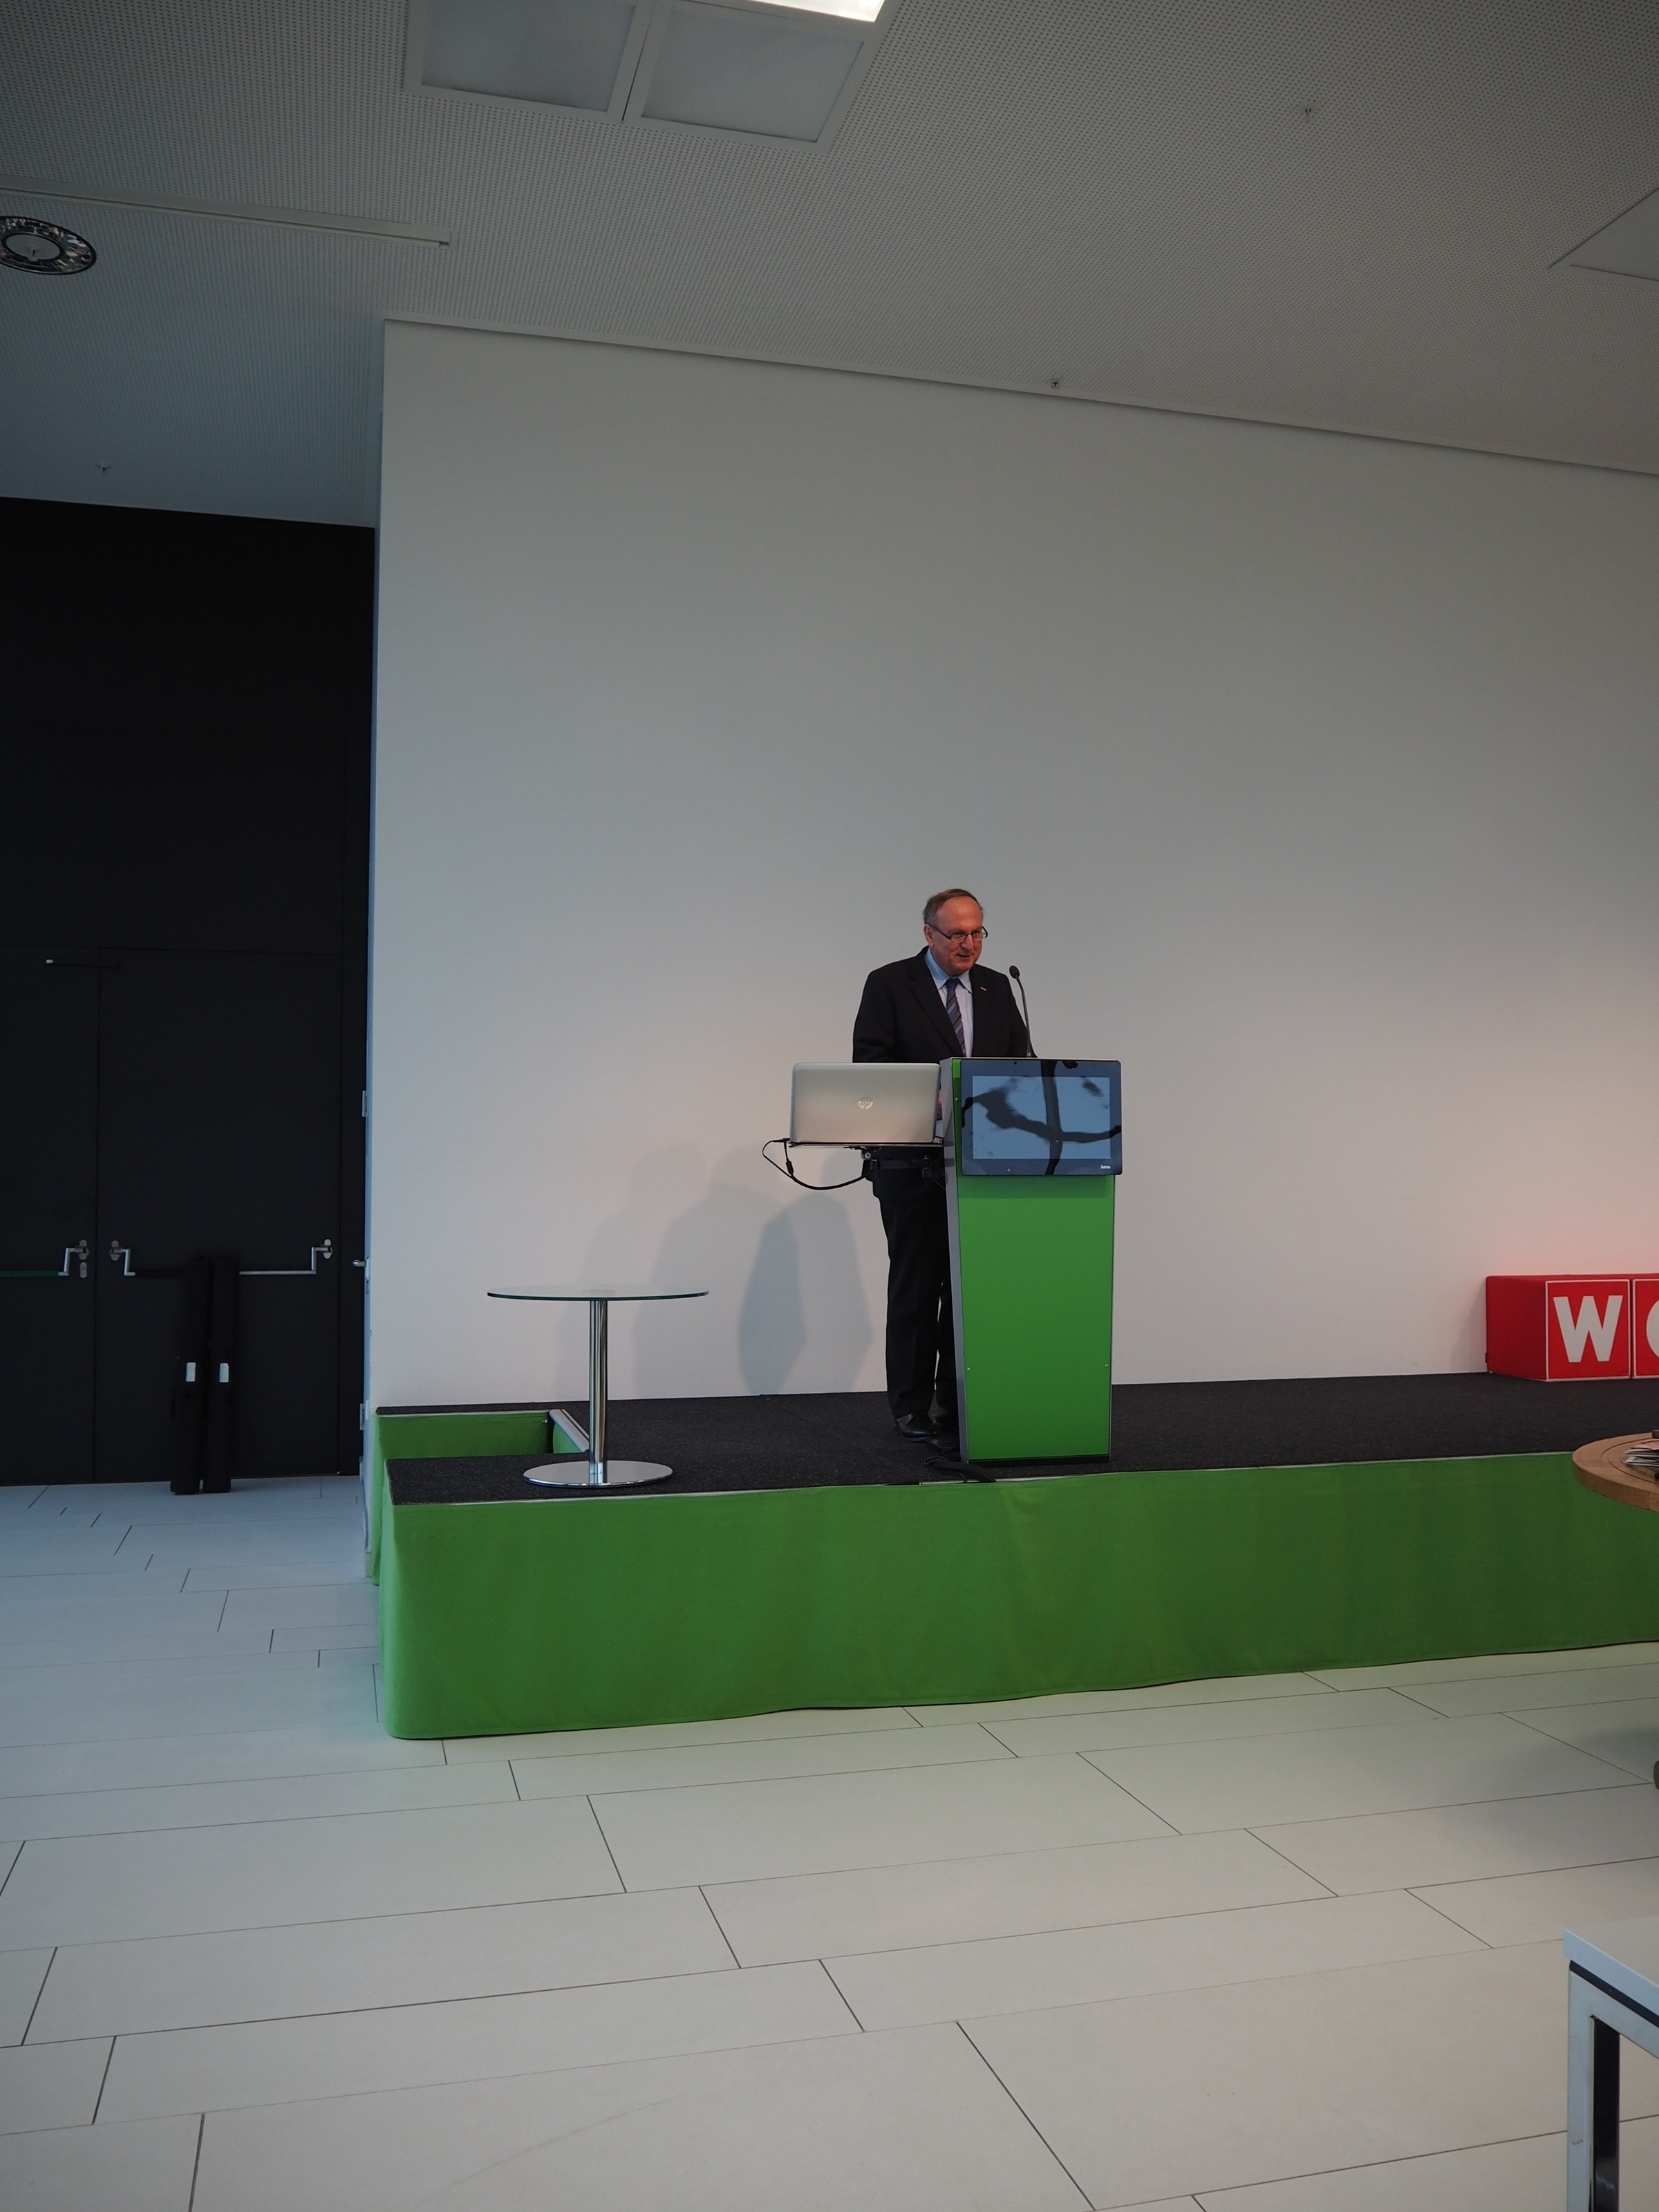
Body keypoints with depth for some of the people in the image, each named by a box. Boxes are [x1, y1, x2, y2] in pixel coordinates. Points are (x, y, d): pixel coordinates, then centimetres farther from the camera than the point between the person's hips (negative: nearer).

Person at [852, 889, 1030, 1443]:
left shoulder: (996, 988, 12)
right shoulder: (888, 984, -1)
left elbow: (1021, 1062, 13)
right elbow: (869, 1065, -8)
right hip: (913, 1163, -4)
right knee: (916, 1284, 2)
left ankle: (959, 1401, 13)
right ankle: (913, 1407, 10)